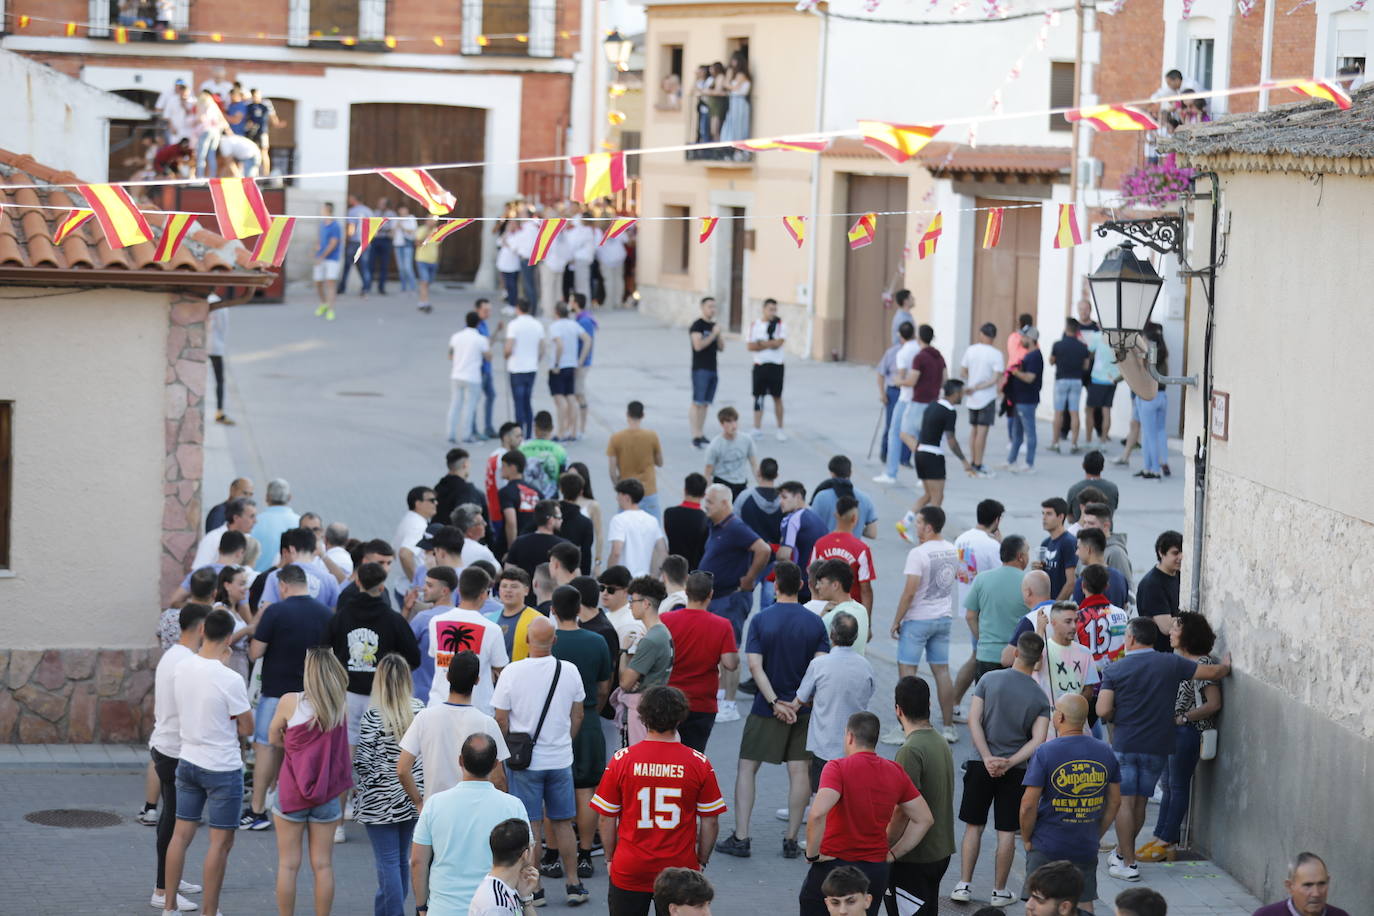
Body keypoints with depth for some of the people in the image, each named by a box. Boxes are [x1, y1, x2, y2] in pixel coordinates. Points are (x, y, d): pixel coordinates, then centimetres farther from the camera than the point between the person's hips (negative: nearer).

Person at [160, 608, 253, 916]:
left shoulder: (181, 668, -3)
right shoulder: (230, 680, -21)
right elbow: (247, 728, -12)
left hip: (188, 761, 6)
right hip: (222, 769, -6)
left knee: (181, 834, 12)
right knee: (221, 842, 3)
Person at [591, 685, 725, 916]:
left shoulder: (622, 759, -7)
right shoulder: (699, 763, -7)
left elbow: (607, 819, -1)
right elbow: (709, 822, -1)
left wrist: (610, 858, 12)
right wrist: (701, 861, 12)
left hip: (629, 870, 0)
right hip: (680, 870, 0)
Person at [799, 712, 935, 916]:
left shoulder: (838, 768, -13)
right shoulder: (895, 772, 5)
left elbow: (818, 813, -28)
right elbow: (924, 819, 11)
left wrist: (812, 853, -15)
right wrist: (893, 854, 11)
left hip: (834, 865, -5)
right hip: (877, 872, 5)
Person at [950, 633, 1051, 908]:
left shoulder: (989, 679, -4)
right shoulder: (1040, 698, -3)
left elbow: (974, 721, -10)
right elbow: (1038, 740, -12)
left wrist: (988, 758, -13)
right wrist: (1009, 762, -16)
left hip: (981, 764, 0)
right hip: (1015, 771, 0)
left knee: (973, 827, 11)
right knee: (1007, 831, 7)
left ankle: (964, 885, 11)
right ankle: (1000, 891, 12)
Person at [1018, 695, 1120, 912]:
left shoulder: (1045, 752, -13)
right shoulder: (1105, 752, 2)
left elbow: (1028, 804, -15)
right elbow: (1114, 802, 8)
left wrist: (1026, 839, -1)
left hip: (1047, 846, -4)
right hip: (1087, 846, 4)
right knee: (1084, 903, 12)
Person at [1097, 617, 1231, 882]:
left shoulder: (1114, 671, -6)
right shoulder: (1171, 664, -1)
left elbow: (1103, 711, -12)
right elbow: (1213, 672, 4)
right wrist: (1226, 665, 26)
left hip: (1125, 744, -3)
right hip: (1158, 747, 3)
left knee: (1124, 802, 0)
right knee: (1140, 802, 15)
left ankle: (1128, 863, -3)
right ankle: (1122, 852, 27)